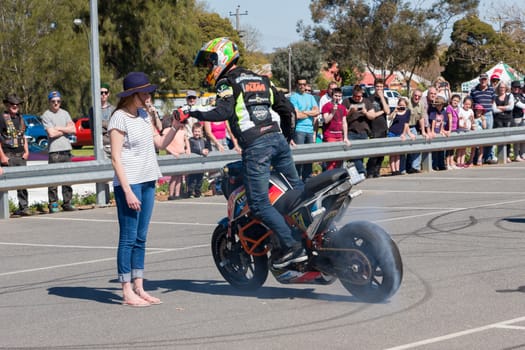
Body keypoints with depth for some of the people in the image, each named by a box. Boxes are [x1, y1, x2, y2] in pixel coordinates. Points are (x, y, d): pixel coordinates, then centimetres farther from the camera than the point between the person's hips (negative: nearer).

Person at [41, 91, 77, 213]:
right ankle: (53, 204, -4)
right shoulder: (46, 115, 0)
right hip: (54, 151, -5)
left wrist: (59, 128, -4)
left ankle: (67, 203, 9)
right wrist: (66, 130, 2)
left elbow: (73, 130, 7)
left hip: (66, 149, 5)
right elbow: (51, 133, -11)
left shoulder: (65, 113, 17)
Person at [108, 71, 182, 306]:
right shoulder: (120, 118, -11)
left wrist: (175, 127, 0)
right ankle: (127, 293, -1)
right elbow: (116, 158, -14)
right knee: (128, 238, -5)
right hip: (128, 183, -8)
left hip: (147, 182, 8)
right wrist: (127, 190, -19)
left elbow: (161, 143, 18)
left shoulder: (143, 115, 13)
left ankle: (139, 288, 16)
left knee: (140, 239, 11)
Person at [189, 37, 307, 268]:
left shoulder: (227, 83, 1)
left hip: (255, 146, -7)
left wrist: (193, 114, -11)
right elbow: (286, 108, 22)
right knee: (298, 191, 16)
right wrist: (286, 136, 34)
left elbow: (224, 112, -17)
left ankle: (292, 246, -15)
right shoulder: (261, 80, 23)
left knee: (259, 204, -7)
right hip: (277, 139, 7)